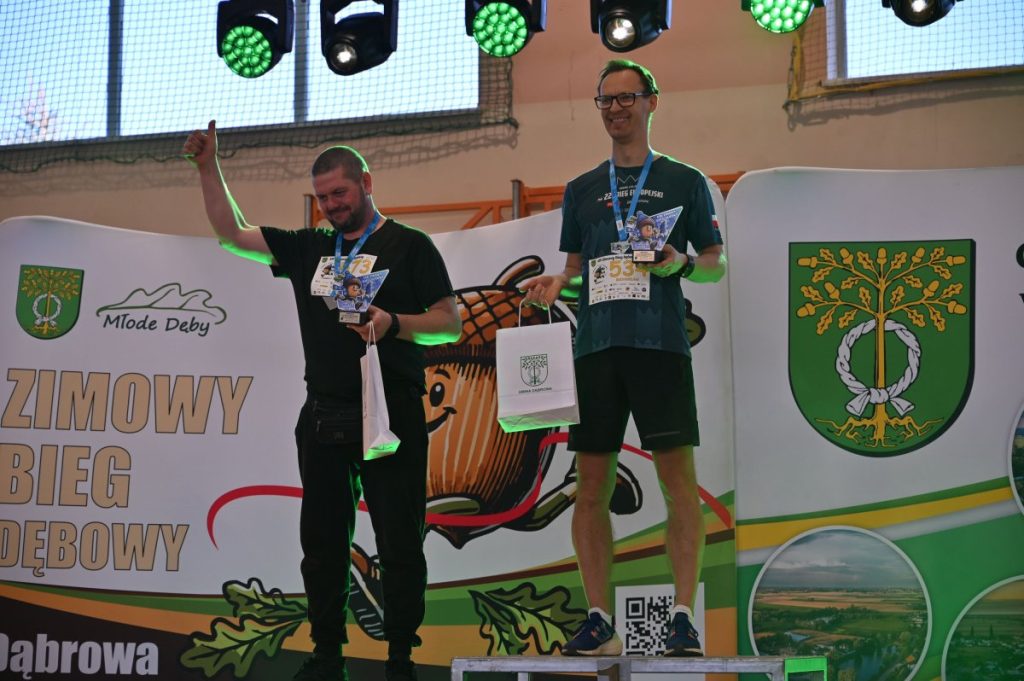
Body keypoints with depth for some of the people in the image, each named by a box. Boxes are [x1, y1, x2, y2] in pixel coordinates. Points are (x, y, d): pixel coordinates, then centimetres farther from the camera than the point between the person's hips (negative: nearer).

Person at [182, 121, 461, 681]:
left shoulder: (409, 246, 3)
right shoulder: (308, 249, 15)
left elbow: (450, 324, -1)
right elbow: (232, 234, 12)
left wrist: (393, 324, -18)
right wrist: (208, 168, 4)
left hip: (390, 413, -4)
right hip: (323, 418, 5)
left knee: (399, 541, -3)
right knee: (321, 539, 7)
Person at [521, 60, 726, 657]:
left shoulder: (684, 181, 9)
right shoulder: (582, 190, 19)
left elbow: (717, 263, 10)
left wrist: (682, 264, -10)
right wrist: (555, 284, 1)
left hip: (660, 344, -3)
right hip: (596, 346, 4)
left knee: (679, 480, -8)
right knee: (592, 485, 1)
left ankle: (684, 617, -3)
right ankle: (600, 622, 7)